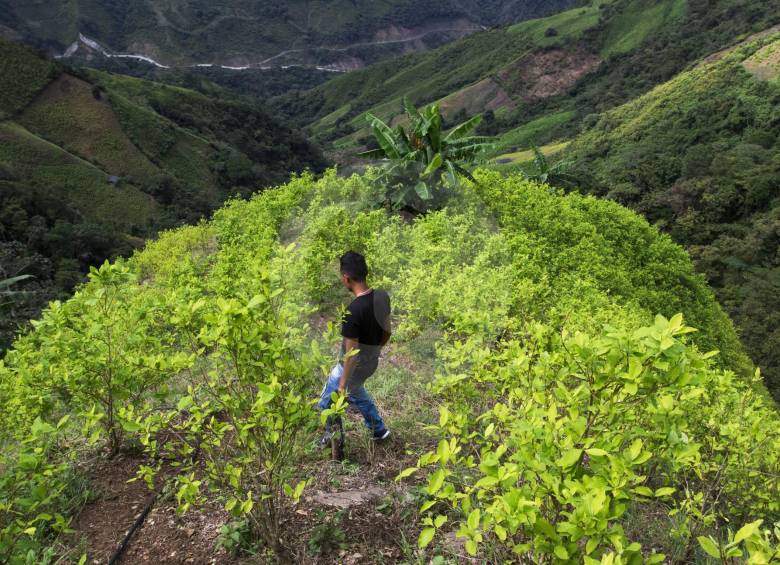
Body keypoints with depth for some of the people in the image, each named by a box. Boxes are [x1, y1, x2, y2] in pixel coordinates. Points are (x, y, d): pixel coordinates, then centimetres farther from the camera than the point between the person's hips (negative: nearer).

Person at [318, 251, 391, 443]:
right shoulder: (382, 296, -12)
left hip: (354, 367, -7)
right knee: (356, 392, 35)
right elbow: (387, 332, 3)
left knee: (327, 403, 18)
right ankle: (379, 430, 46)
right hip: (371, 363, 7)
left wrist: (342, 384, -14)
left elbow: (350, 354, -26)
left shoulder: (353, 311, -34)